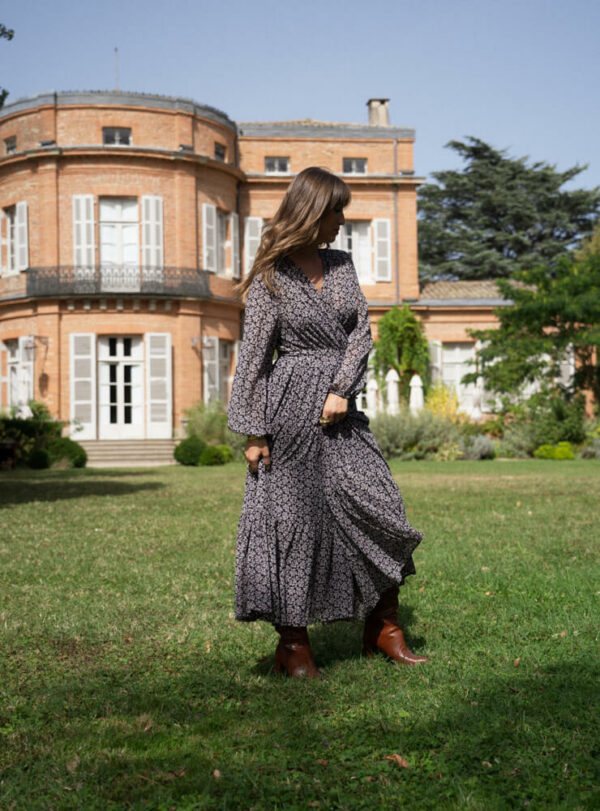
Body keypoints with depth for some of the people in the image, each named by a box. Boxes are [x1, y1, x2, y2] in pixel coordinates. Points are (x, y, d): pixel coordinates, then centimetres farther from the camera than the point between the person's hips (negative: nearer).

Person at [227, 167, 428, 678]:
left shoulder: (341, 264, 12)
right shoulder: (270, 278, -4)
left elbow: (361, 330, 4)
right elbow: (253, 357, -5)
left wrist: (343, 390, -11)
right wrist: (253, 431, -8)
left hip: (340, 408, 6)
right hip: (292, 406, -6)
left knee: (381, 509, 2)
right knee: (297, 518, -2)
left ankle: (383, 628, 16)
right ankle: (293, 645, 11)